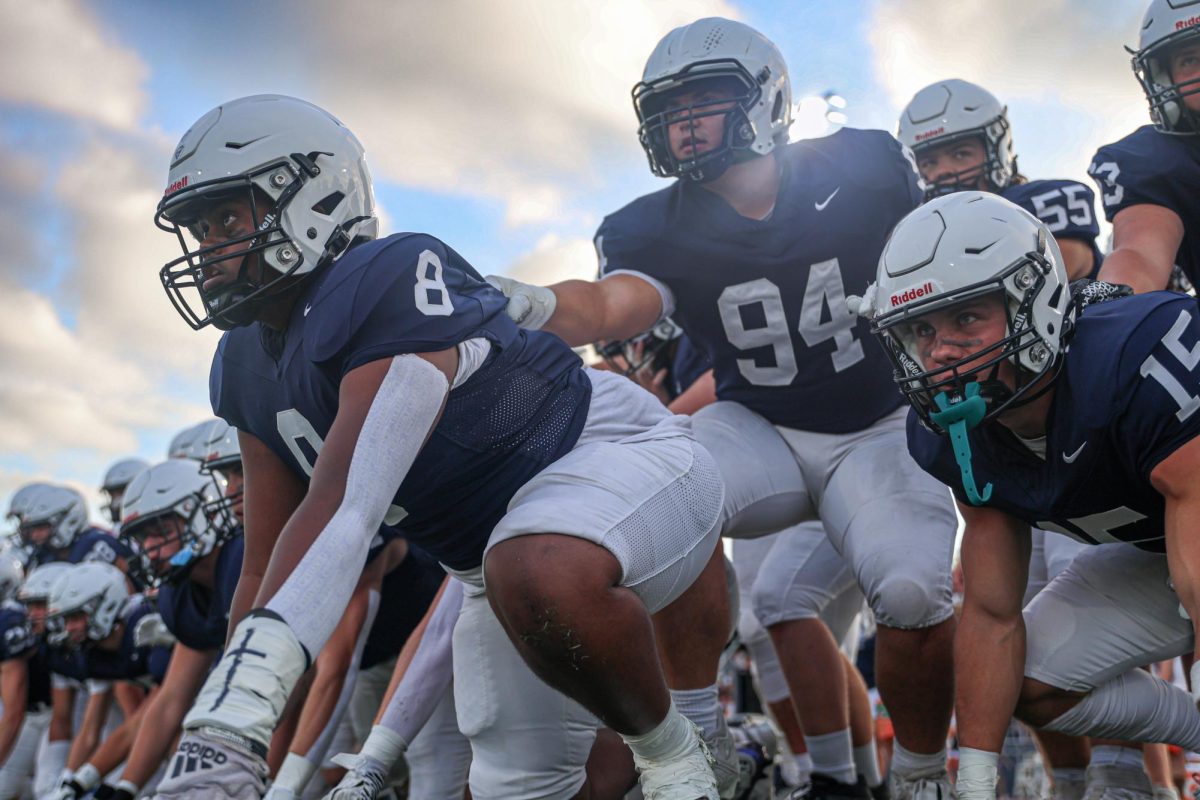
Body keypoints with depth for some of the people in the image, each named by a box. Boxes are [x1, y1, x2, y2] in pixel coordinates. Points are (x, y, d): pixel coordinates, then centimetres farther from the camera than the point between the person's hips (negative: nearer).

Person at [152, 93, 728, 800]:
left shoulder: (394, 283, -26)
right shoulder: (247, 370, 3)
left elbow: (342, 515, -36)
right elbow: (265, 568, 6)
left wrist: (235, 711, -43)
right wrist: (219, 724, 2)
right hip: (509, 563, 9)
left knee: (540, 576, -40)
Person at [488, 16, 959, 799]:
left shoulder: (861, 170, -7)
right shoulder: (662, 229, -8)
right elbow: (615, 305, -30)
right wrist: (536, 305, -50)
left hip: (876, 432, -1)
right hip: (762, 432, 1)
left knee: (913, 593, -28)